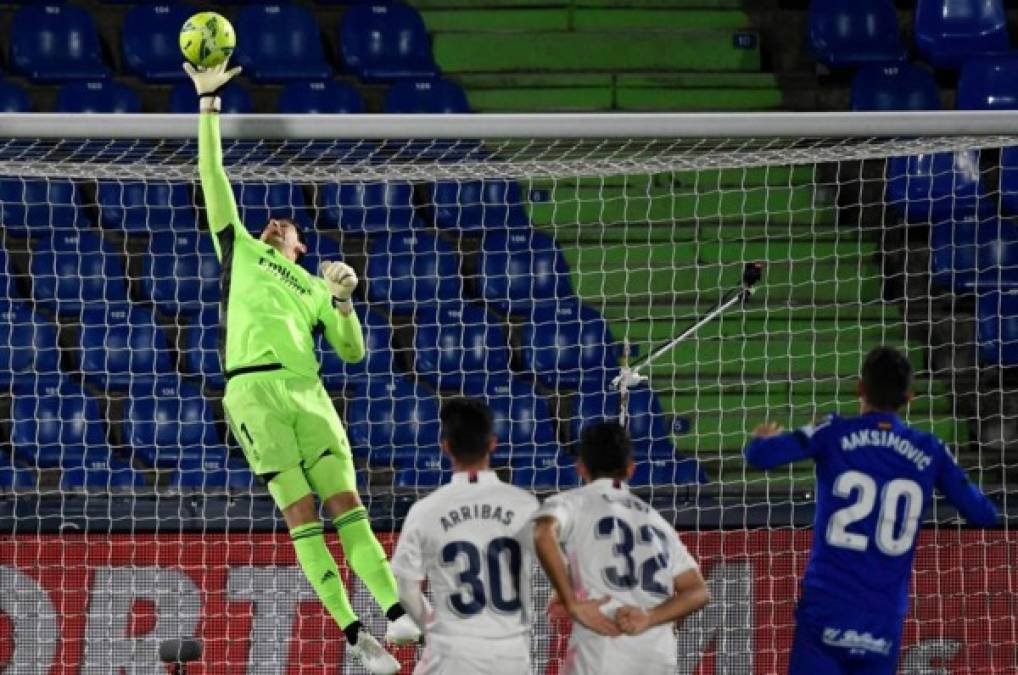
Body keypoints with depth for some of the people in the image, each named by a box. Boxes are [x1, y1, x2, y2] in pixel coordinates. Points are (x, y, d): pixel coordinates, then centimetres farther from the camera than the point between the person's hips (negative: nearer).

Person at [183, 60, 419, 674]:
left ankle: (395, 612, -17)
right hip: (254, 390, -2)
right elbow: (213, 176, 18)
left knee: (345, 500, -9)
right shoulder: (240, 249, 22)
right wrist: (208, 104, 15)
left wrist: (342, 300, 6)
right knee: (300, 512, -9)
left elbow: (354, 353, 21)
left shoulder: (315, 289, 27)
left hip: (308, 392, 2)